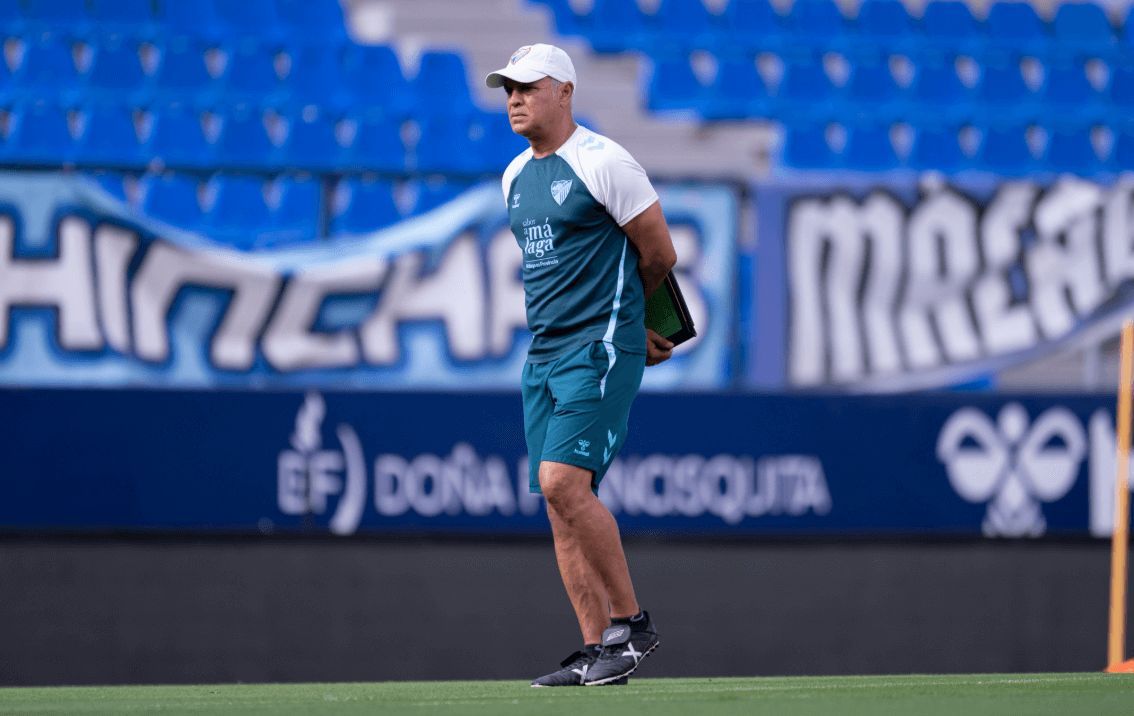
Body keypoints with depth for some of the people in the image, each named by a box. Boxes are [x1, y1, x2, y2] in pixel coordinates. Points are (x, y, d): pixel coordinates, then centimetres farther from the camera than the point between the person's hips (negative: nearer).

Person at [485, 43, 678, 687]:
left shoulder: (603, 163, -9)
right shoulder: (516, 177, 16)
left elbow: (660, 254, -5)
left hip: (599, 350, -8)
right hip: (544, 354, 8)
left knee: (562, 481, -19)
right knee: (560, 498, 3)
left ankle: (631, 622, -8)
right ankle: (599, 651, 5)